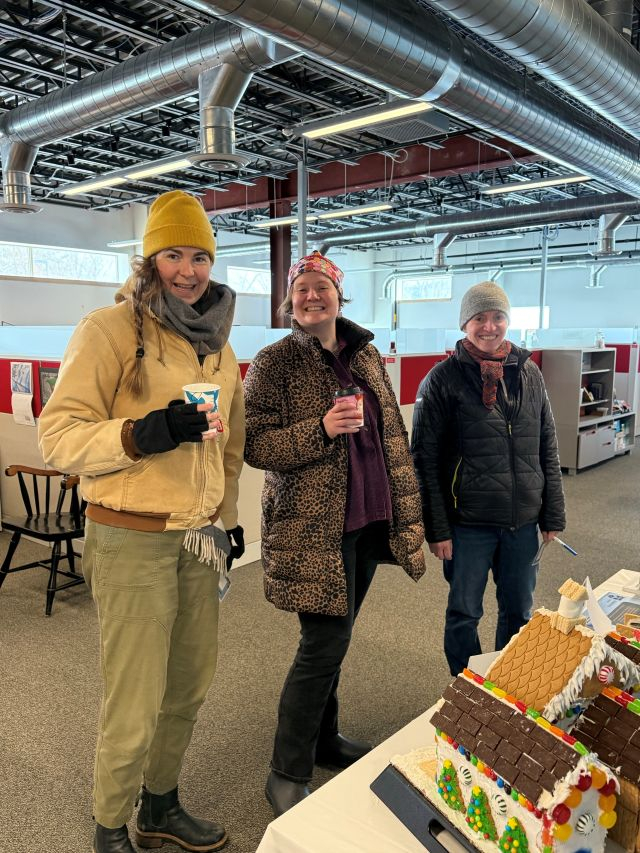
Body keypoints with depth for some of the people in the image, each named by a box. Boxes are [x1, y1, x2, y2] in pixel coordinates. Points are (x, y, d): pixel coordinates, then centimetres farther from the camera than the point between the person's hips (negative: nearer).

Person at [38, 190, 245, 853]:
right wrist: (147, 432, -26)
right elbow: (58, 436, -13)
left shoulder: (219, 347, 13)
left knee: (189, 688, 15)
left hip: (201, 540, 6)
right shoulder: (110, 329, -8)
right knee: (135, 706, 2)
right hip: (132, 542, -6)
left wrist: (228, 518, 19)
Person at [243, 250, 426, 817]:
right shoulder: (275, 362, -7)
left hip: (368, 521, 6)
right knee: (325, 644, -4)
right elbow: (255, 447, -12)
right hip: (313, 527, -6)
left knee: (333, 638, 18)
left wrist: (408, 510, 12)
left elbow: (394, 438, 14)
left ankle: (325, 739, 38)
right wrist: (321, 430, -26)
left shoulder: (367, 356, 10)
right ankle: (287, 775, 15)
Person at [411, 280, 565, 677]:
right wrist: (437, 529, -10)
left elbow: (548, 449, 9)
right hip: (468, 522, -3)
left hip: (524, 521, 4)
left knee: (520, 613, 16)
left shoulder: (529, 373, 5)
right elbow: (425, 459, -8)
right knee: (464, 614, 10)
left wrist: (554, 514, 7)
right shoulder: (443, 379, -7)